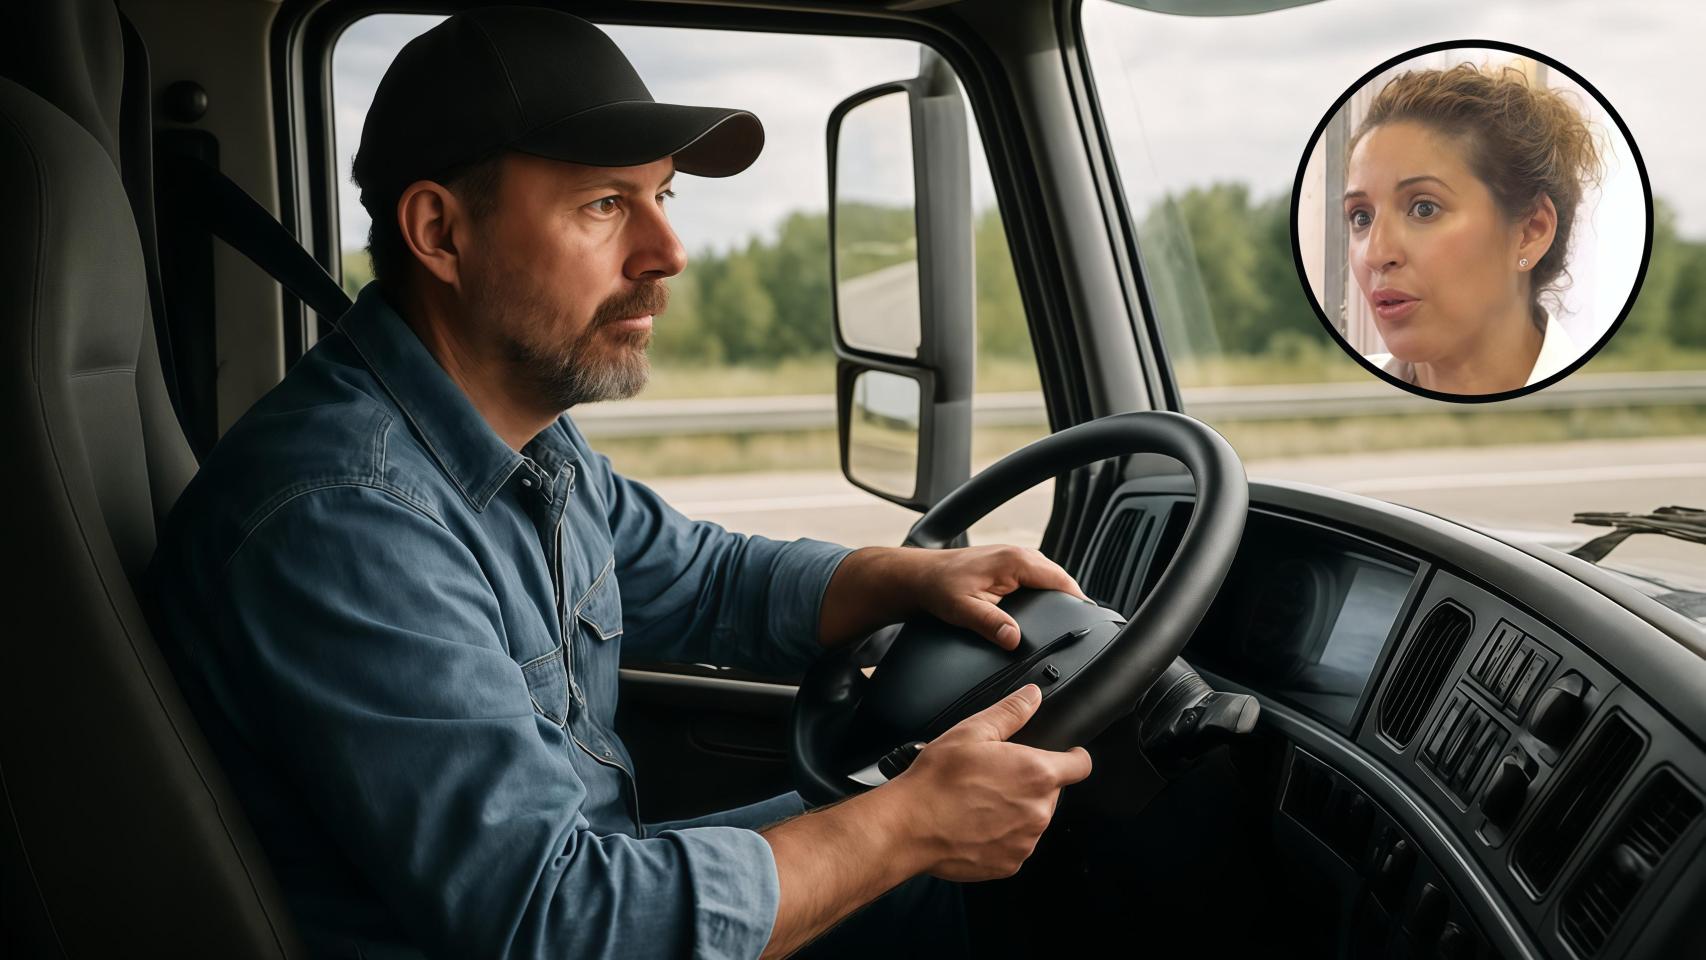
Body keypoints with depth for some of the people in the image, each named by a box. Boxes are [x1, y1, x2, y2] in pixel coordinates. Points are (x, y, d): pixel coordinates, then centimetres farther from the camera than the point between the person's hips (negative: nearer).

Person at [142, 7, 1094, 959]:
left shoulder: (529, 433, 0)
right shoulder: (339, 523, -29)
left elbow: (695, 578, 15)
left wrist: (913, 578, -3)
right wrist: (915, 823, -23)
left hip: (589, 868, 8)